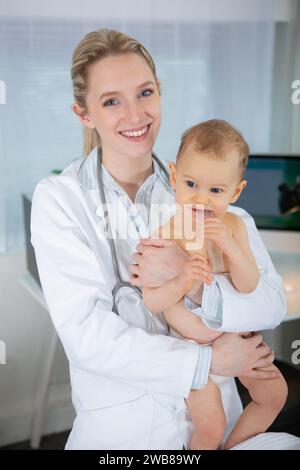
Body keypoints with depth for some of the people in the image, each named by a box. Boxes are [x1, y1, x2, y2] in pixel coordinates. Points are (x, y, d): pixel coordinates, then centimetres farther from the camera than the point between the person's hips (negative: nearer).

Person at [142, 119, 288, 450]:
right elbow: (151, 302, -21)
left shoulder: (233, 225, -10)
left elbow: (248, 286, -16)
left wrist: (229, 246, -31)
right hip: (190, 347, -5)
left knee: (275, 394, 15)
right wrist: (182, 281, -38)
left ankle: (234, 445, 36)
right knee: (210, 425, -6)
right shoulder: (165, 235, -22)